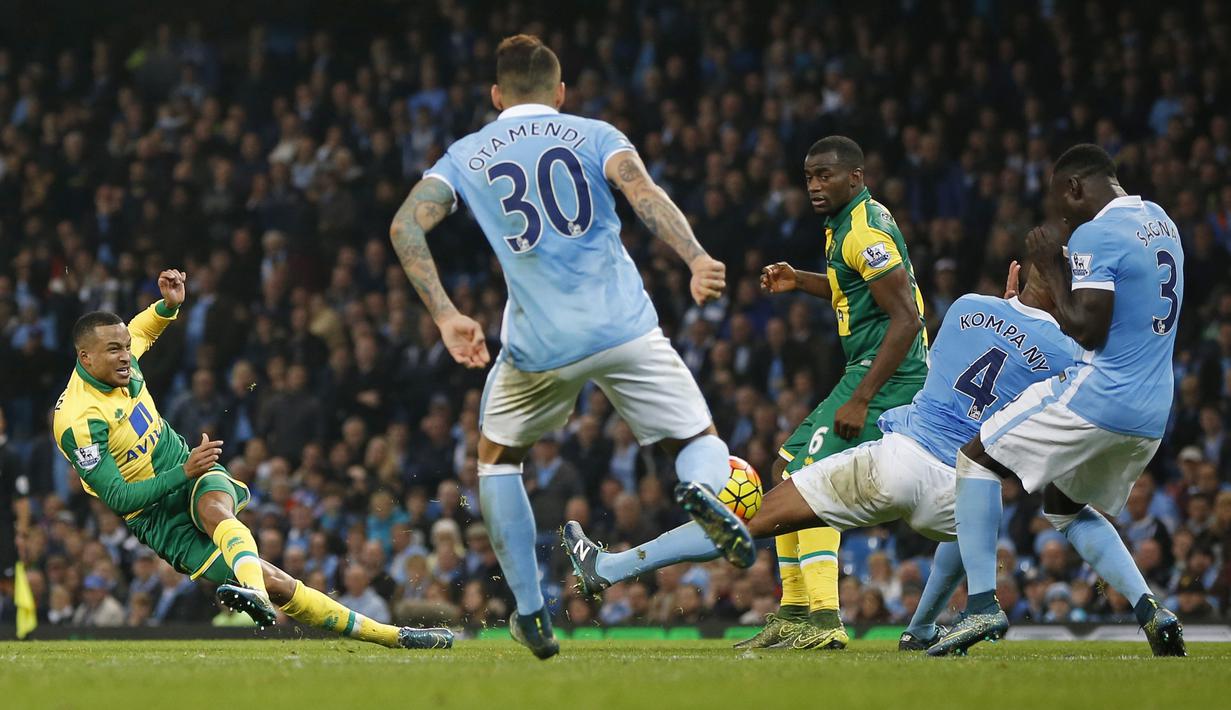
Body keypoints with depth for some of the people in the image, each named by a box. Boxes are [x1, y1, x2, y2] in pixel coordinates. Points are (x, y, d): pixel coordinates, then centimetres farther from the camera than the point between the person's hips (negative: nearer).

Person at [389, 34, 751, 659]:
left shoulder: (465, 157, 16)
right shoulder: (594, 136, 12)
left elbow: (405, 224, 0)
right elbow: (643, 193, -9)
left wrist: (445, 316, -1)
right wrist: (695, 258, -23)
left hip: (538, 343, 1)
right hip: (625, 326, -1)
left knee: (497, 454, 26)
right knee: (701, 442, 12)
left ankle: (530, 611, 18)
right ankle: (703, 490, -27)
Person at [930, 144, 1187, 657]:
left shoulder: (1095, 237, -14)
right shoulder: (1160, 222, 14)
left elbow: (1087, 330, -20)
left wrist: (1051, 269, -8)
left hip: (1098, 397, -9)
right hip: (1152, 416, 9)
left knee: (977, 459, 7)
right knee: (1066, 508, 26)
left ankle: (982, 603, -4)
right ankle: (1150, 611, 8)